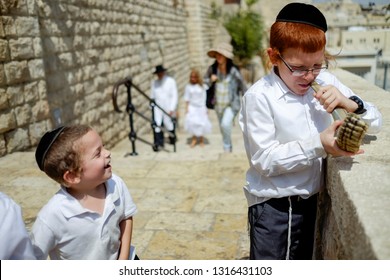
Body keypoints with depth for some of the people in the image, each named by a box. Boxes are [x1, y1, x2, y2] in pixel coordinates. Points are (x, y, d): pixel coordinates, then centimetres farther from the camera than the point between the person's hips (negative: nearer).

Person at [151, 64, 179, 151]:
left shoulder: (171, 81, -3)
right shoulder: (154, 82, 7)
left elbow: (174, 96, -5)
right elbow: (152, 96, 14)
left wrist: (172, 109, -11)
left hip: (168, 108, -2)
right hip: (157, 108, 2)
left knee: (169, 126, 6)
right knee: (157, 125, -12)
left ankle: (172, 137, 35)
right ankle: (158, 143, -7)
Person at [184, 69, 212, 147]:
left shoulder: (201, 86, -1)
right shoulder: (188, 86, 0)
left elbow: (204, 98, 4)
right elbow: (187, 98, 4)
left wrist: (205, 108, 3)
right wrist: (186, 108, -1)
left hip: (200, 107, 0)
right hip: (192, 107, 0)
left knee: (201, 123, -1)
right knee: (191, 122, -15)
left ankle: (201, 139, 18)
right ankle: (194, 138, 3)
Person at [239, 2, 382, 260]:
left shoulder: (325, 82, -2)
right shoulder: (260, 96, -18)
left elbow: (375, 123, 2)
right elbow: (264, 161, -21)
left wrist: (349, 103, -19)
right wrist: (318, 145, -30)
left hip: (310, 199, 6)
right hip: (274, 206, -5)